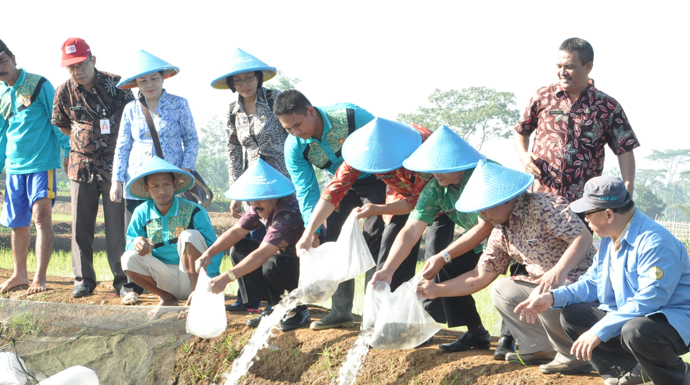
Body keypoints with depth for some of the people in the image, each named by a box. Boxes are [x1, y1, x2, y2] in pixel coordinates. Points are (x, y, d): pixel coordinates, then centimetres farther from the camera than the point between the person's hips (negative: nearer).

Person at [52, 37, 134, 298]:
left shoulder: (115, 85, -8)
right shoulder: (64, 93, -1)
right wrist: (86, 140, 11)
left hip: (114, 165, -2)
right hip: (81, 165, 3)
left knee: (117, 225, -3)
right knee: (80, 225, 4)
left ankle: (122, 280, 3)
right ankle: (83, 279, 13)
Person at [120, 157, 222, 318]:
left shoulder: (194, 212, -12)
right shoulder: (142, 213, 0)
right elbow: (130, 243, 3)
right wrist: (136, 243, -24)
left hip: (193, 275, -3)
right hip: (165, 279, 4)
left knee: (191, 235, -28)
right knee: (129, 259, -20)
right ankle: (167, 299, 0)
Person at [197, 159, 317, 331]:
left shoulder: (288, 215, -32)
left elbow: (261, 255, -38)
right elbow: (236, 232, 0)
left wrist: (227, 277, -42)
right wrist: (208, 253, -16)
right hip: (285, 256, 9)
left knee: (272, 265, -36)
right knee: (238, 250, -2)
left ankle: (300, 311, -9)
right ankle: (273, 306, 1)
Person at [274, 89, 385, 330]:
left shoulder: (352, 117, -31)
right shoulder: (294, 147, -18)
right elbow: (306, 191, -20)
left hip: (376, 179, -5)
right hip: (343, 185, 5)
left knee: (373, 242, -15)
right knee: (334, 240, 0)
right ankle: (341, 311, 9)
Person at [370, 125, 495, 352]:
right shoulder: (435, 190, -8)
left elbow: (486, 227, -29)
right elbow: (410, 232, -13)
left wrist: (443, 257, -31)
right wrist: (388, 270, -27)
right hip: (480, 246, 7)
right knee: (445, 272, -8)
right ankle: (475, 333, 7)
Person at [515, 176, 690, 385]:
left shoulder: (655, 242, -24)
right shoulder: (610, 239, 7)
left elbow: (648, 300, -31)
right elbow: (592, 283, 15)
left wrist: (600, 331, -32)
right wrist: (553, 297, -2)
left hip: (672, 320, -9)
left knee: (635, 331, -40)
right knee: (571, 315, 1)